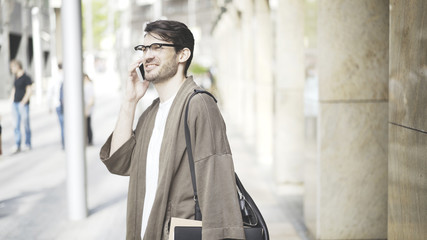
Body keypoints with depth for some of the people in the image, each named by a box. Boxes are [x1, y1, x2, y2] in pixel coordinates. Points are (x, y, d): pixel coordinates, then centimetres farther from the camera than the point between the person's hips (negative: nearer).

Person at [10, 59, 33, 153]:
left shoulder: (26, 77, -9)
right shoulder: (16, 77, 14)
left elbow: (29, 91, -12)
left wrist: (23, 102, -16)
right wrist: (13, 99, 11)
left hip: (23, 104, -7)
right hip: (15, 104, 7)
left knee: (26, 124, 1)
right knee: (16, 125, 0)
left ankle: (28, 144, 12)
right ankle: (17, 146, -1)